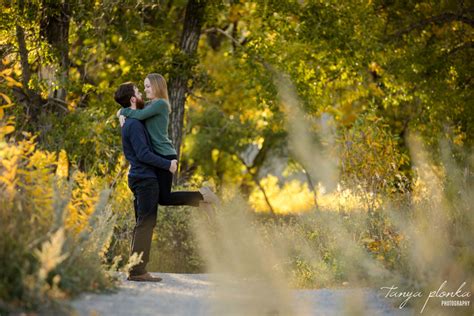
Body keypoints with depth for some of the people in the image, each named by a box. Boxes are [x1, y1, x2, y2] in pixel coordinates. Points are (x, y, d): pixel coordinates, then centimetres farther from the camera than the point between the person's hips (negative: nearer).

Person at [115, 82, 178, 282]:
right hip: (145, 178, -10)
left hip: (139, 177, 10)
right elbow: (143, 154, -21)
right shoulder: (134, 124, -15)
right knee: (146, 224, -9)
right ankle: (138, 270, -9)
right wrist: (168, 164, -16)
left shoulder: (129, 122, 17)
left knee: (142, 224, 12)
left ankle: (136, 269, 14)